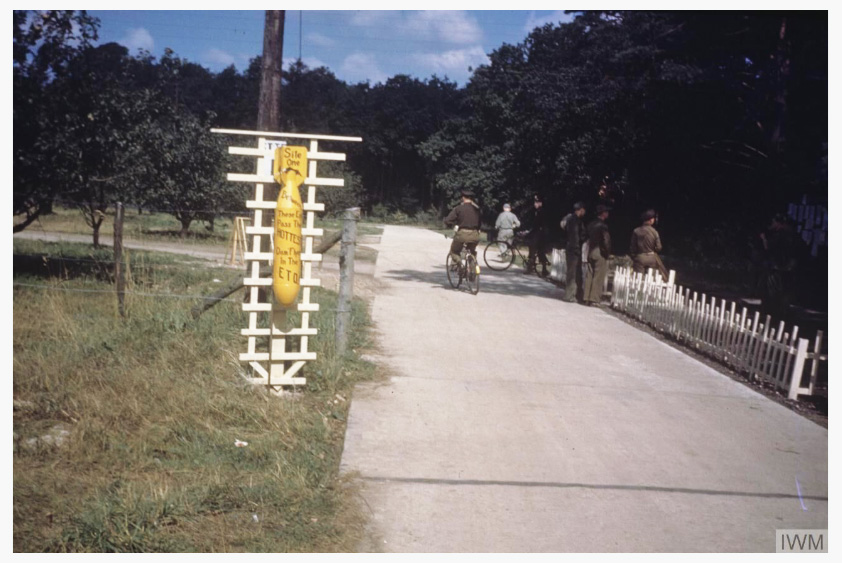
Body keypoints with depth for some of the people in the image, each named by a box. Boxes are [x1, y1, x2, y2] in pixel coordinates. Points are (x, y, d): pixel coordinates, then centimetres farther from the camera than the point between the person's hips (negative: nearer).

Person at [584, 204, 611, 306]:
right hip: (600, 253, -7)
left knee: (589, 276, 11)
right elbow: (606, 241, -17)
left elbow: (588, 238, 10)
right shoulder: (602, 226, -15)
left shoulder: (591, 224, 7)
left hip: (591, 252, 7)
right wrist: (607, 253, -5)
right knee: (598, 278, -3)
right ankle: (594, 299, -3)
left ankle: (587, 298, 14)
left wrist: (589, 250, 14)